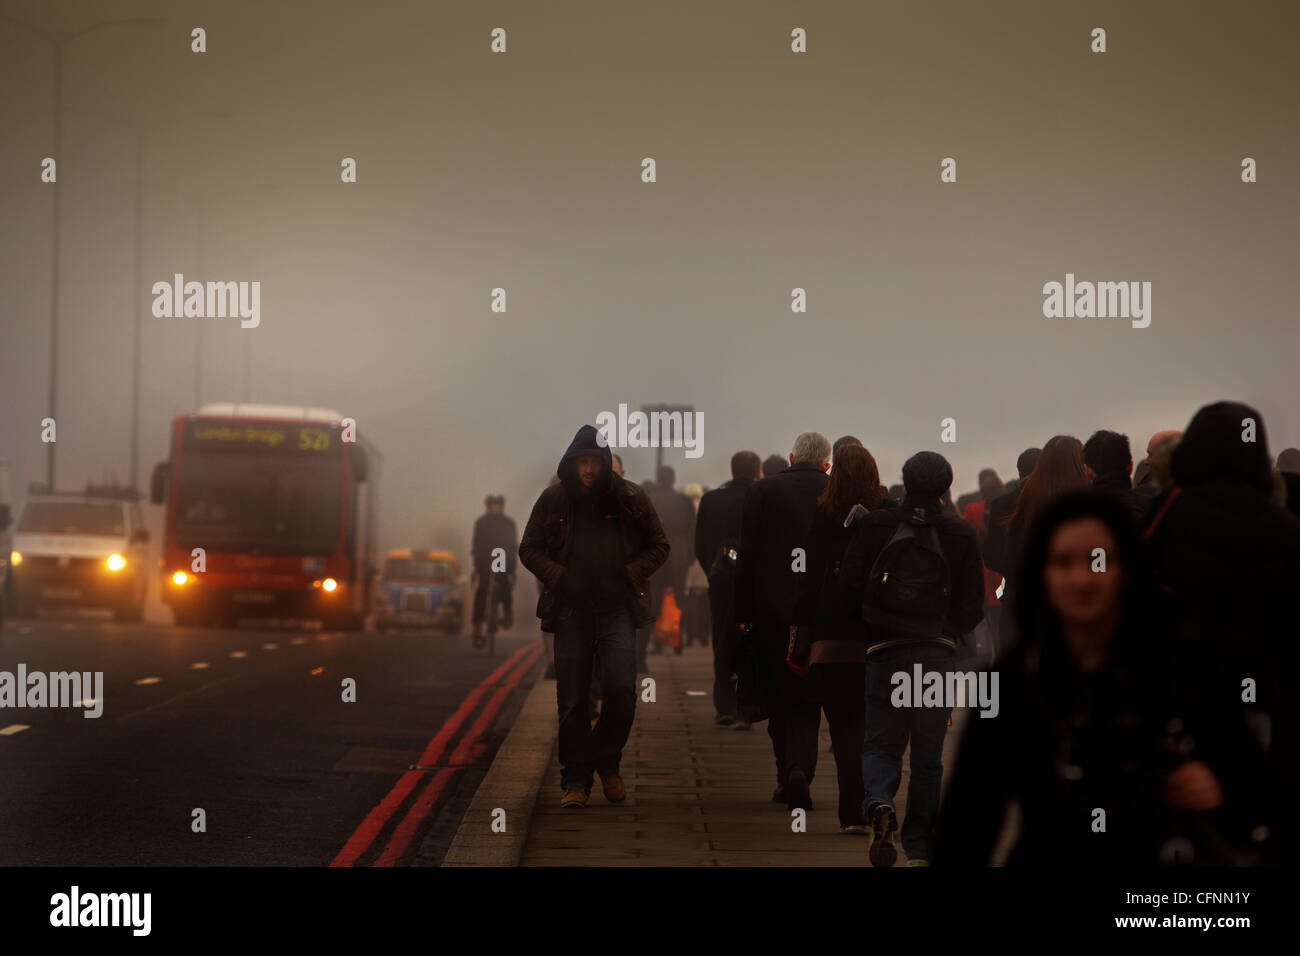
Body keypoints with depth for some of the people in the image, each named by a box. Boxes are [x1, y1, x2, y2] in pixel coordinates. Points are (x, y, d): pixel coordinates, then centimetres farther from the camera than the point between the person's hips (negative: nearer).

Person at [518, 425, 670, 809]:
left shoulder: (629, 499, 3)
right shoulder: (553, 500, 6)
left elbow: (658, 546, 12)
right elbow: (529, 549, 13)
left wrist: (631, 573, -2)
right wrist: (557, 575, -3)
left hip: (617, 608, -1)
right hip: (570, 611, 1)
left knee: (621, 688, -15)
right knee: (572, 701, 1)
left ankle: (607, 763, 7)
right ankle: (576, 780, 11)